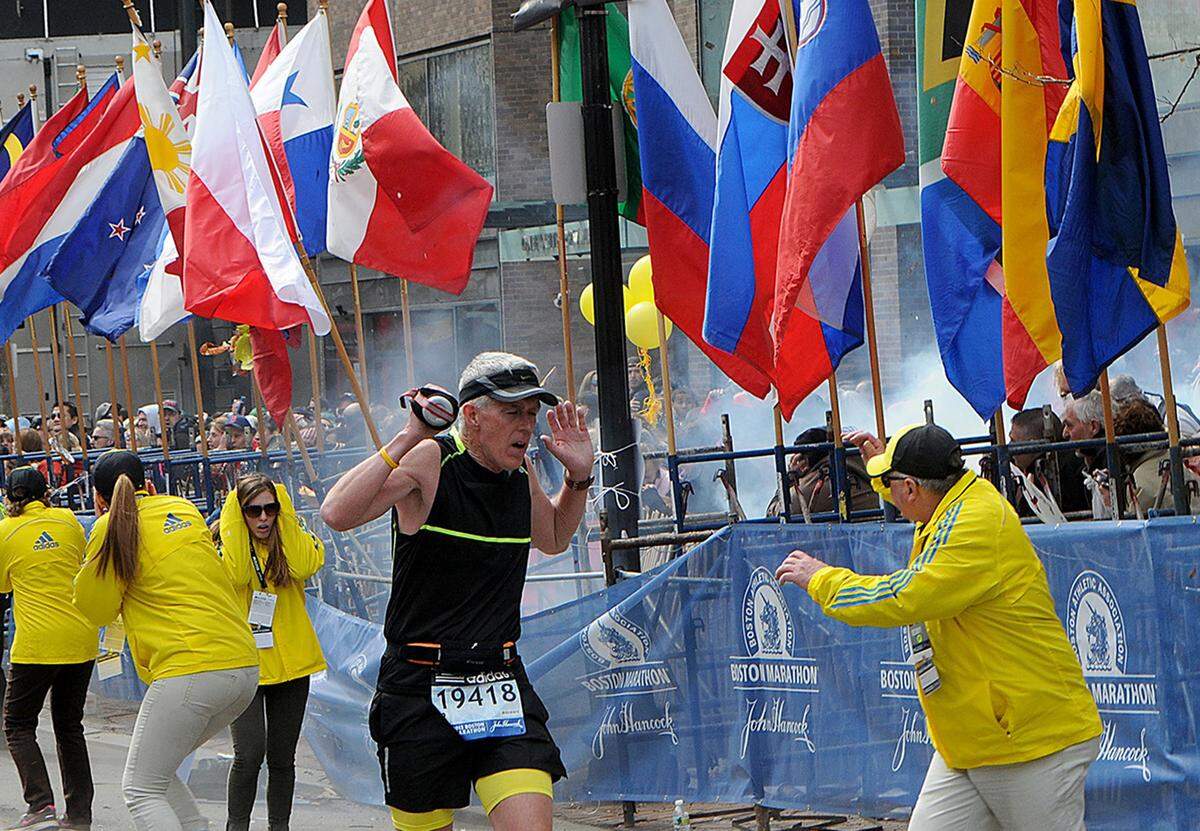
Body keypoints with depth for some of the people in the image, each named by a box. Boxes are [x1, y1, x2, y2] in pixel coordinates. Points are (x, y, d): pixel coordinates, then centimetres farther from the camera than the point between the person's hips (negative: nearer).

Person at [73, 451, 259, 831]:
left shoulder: (113, 528, -1)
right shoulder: (184, 509, 17)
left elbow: (96, 609, 7)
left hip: (190, 670, -7)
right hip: (245, 667, 7)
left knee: (140, 788, 0)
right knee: (157, 769, 23)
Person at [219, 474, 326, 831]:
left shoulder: (291, 541, 4)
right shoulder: (228, 543, -1)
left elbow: (305, 566, -18)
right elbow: (236, 575, -22)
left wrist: (286, 512, -13)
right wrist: (234, 518, -17)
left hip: (290, 664, 3)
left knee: (282, 757, 10)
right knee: (250, 752, -17)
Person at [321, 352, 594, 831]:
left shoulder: (521, 474, 7)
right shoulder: (430, 461, -11)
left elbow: (553, 539, 29)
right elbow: (338, 514, -25)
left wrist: (578, 477, 12)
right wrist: (406, 440, -24)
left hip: (501, 681, 4)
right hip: (419, 691, -4)